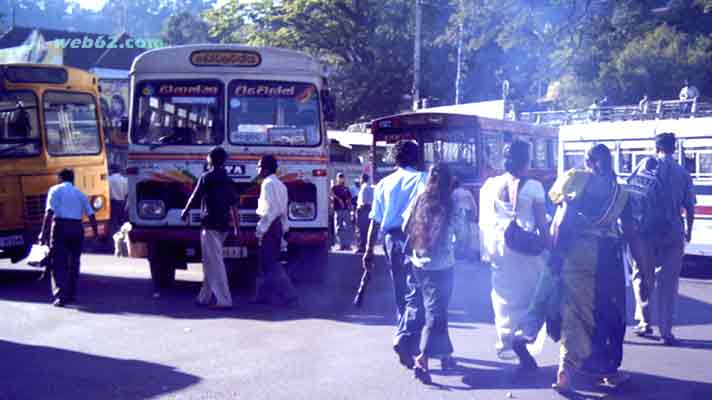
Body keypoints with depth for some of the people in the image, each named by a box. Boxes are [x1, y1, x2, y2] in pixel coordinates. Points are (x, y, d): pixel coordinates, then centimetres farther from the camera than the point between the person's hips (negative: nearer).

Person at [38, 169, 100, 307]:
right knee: (73, 262, 16)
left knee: (58, 264, -2)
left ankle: (60, 296, -14)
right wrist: (96, 232, 19)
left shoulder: (55, 190, 3)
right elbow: (91, 215, 10)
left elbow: (49, 212, -9)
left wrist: (43, 232, -10)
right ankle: (71, 294, 21)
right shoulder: (80, 194, 16)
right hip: (77, 227, 4)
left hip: (61, 226, -4)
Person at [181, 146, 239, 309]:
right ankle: (205, 297, 21)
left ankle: (223, 300, -11)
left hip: (210, 225, -7)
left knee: (215, 263, -7)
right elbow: (234, 207, 11)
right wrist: (237, 228, 13)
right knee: (210, 262, 16)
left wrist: (185, 211, 14)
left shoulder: (207, 177, -6)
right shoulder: (228, 180, 13)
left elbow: (195, 197, -4)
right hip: (224, 225, 7)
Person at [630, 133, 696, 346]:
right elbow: (689, 207, 4)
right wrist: (688, 230, 18)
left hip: (647, 232, -1)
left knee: (642, 277, 16)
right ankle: (666, 331, 4)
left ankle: (644, 322, 14)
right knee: (668, 282, 5)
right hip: (673, 233, 1)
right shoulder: (683, 174, 2)